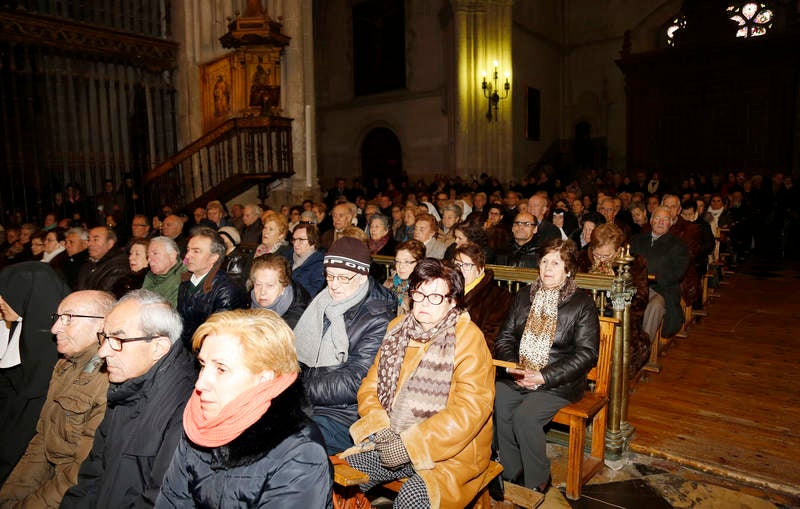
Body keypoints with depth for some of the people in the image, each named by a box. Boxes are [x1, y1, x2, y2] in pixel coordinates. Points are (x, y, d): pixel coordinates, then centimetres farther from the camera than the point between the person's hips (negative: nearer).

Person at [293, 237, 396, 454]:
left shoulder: (378, 320, -11)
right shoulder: (323, 303, 11)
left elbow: (354, 384, -16)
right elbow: (299, 353, 14)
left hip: (341, 417, -7)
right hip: (303, 405, 7)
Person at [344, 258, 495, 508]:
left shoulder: (468, 338, -11)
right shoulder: (398, 328, 7)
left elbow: (471, 408, -19)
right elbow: (370, 386, 8)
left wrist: (410, 444, -20)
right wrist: (380, 429, -11)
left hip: (449, 450, -5)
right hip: (391, 441, 5)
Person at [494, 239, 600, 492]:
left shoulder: (582, 304, -1)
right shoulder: (525, 296, 13)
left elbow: (586, 354, -7)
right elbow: (505, 337, 12)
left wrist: (544, 377, -15)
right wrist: (513, 367, -8)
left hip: (558, 383, -4)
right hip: (517, 376, 4)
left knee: (525, 416, -27)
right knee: (496, 404, -23)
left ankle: (537, 482, -3)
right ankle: (510, 474, -4)